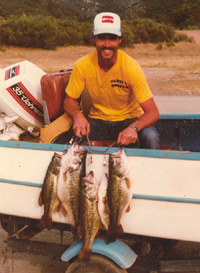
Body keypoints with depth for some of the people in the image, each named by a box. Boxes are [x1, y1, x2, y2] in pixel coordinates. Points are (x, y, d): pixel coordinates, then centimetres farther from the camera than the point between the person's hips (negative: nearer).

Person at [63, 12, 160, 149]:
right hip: (97, 120, 1)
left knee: (150, 137, -32)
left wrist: (133, 128, -41)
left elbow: (153, 112, -20)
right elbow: (69, 100, -1)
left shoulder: (131, 67, -19)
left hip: (129, 120, -1)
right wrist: (78, 115, -26)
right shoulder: (82, 66, -13)